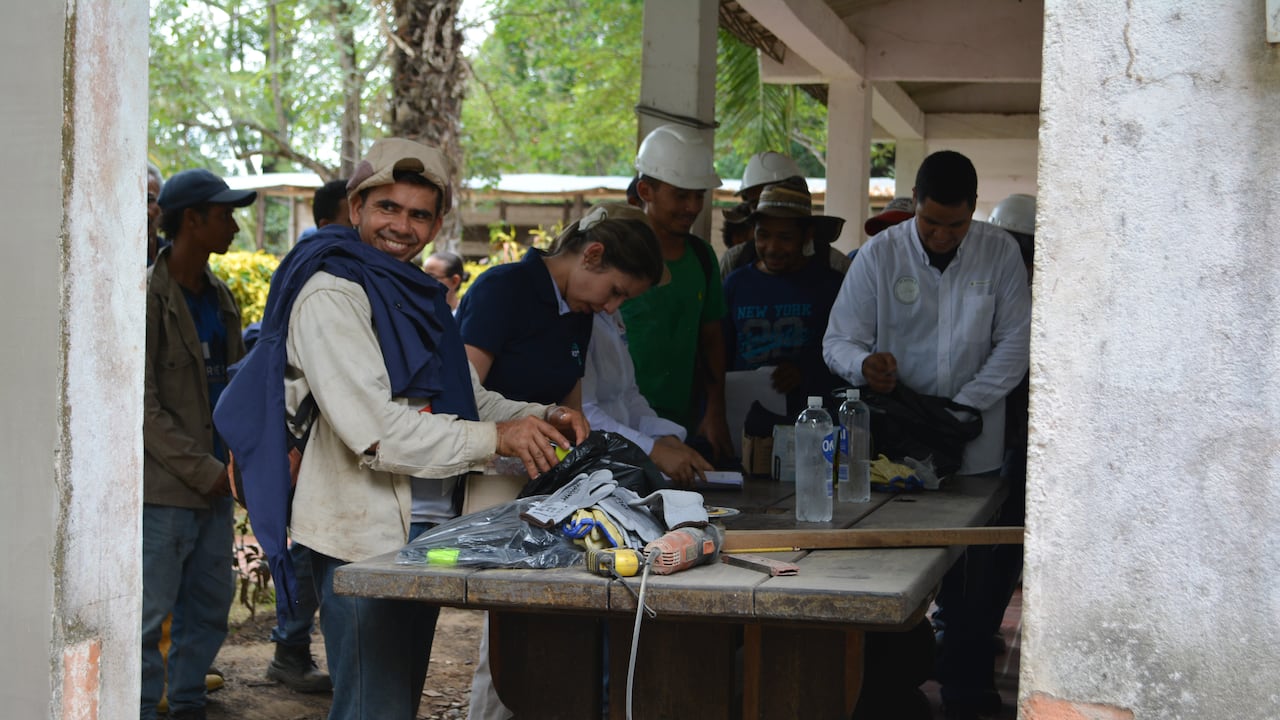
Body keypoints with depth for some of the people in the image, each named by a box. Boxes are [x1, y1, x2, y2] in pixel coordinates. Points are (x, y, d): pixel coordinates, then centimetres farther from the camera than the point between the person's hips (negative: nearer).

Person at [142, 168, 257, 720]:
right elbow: (142, 404, -15)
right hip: (164, 488, -8)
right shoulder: (148, 296, -12)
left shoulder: (219, 297, 13)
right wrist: (202, 469, -16)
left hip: (212, 485, 8)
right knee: (150, 613, -3)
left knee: (210, 605, 14)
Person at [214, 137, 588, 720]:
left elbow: (468, 399, 19)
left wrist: (539, 419, -1)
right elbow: (373, 428, -21)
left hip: (423, 529, 9)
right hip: (364, 535, -9)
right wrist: (494, 439, -22)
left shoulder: (419, 296, 17)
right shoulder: (331, 294, -12)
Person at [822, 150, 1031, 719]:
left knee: (969, 581, 3)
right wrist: (865, 363, -25)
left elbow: (1015, 342, 0)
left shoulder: (999, 253, 1)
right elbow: (838, 340, -1)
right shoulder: (880, 255, -1)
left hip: (973, 449, 1)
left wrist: (962, 408, -10)